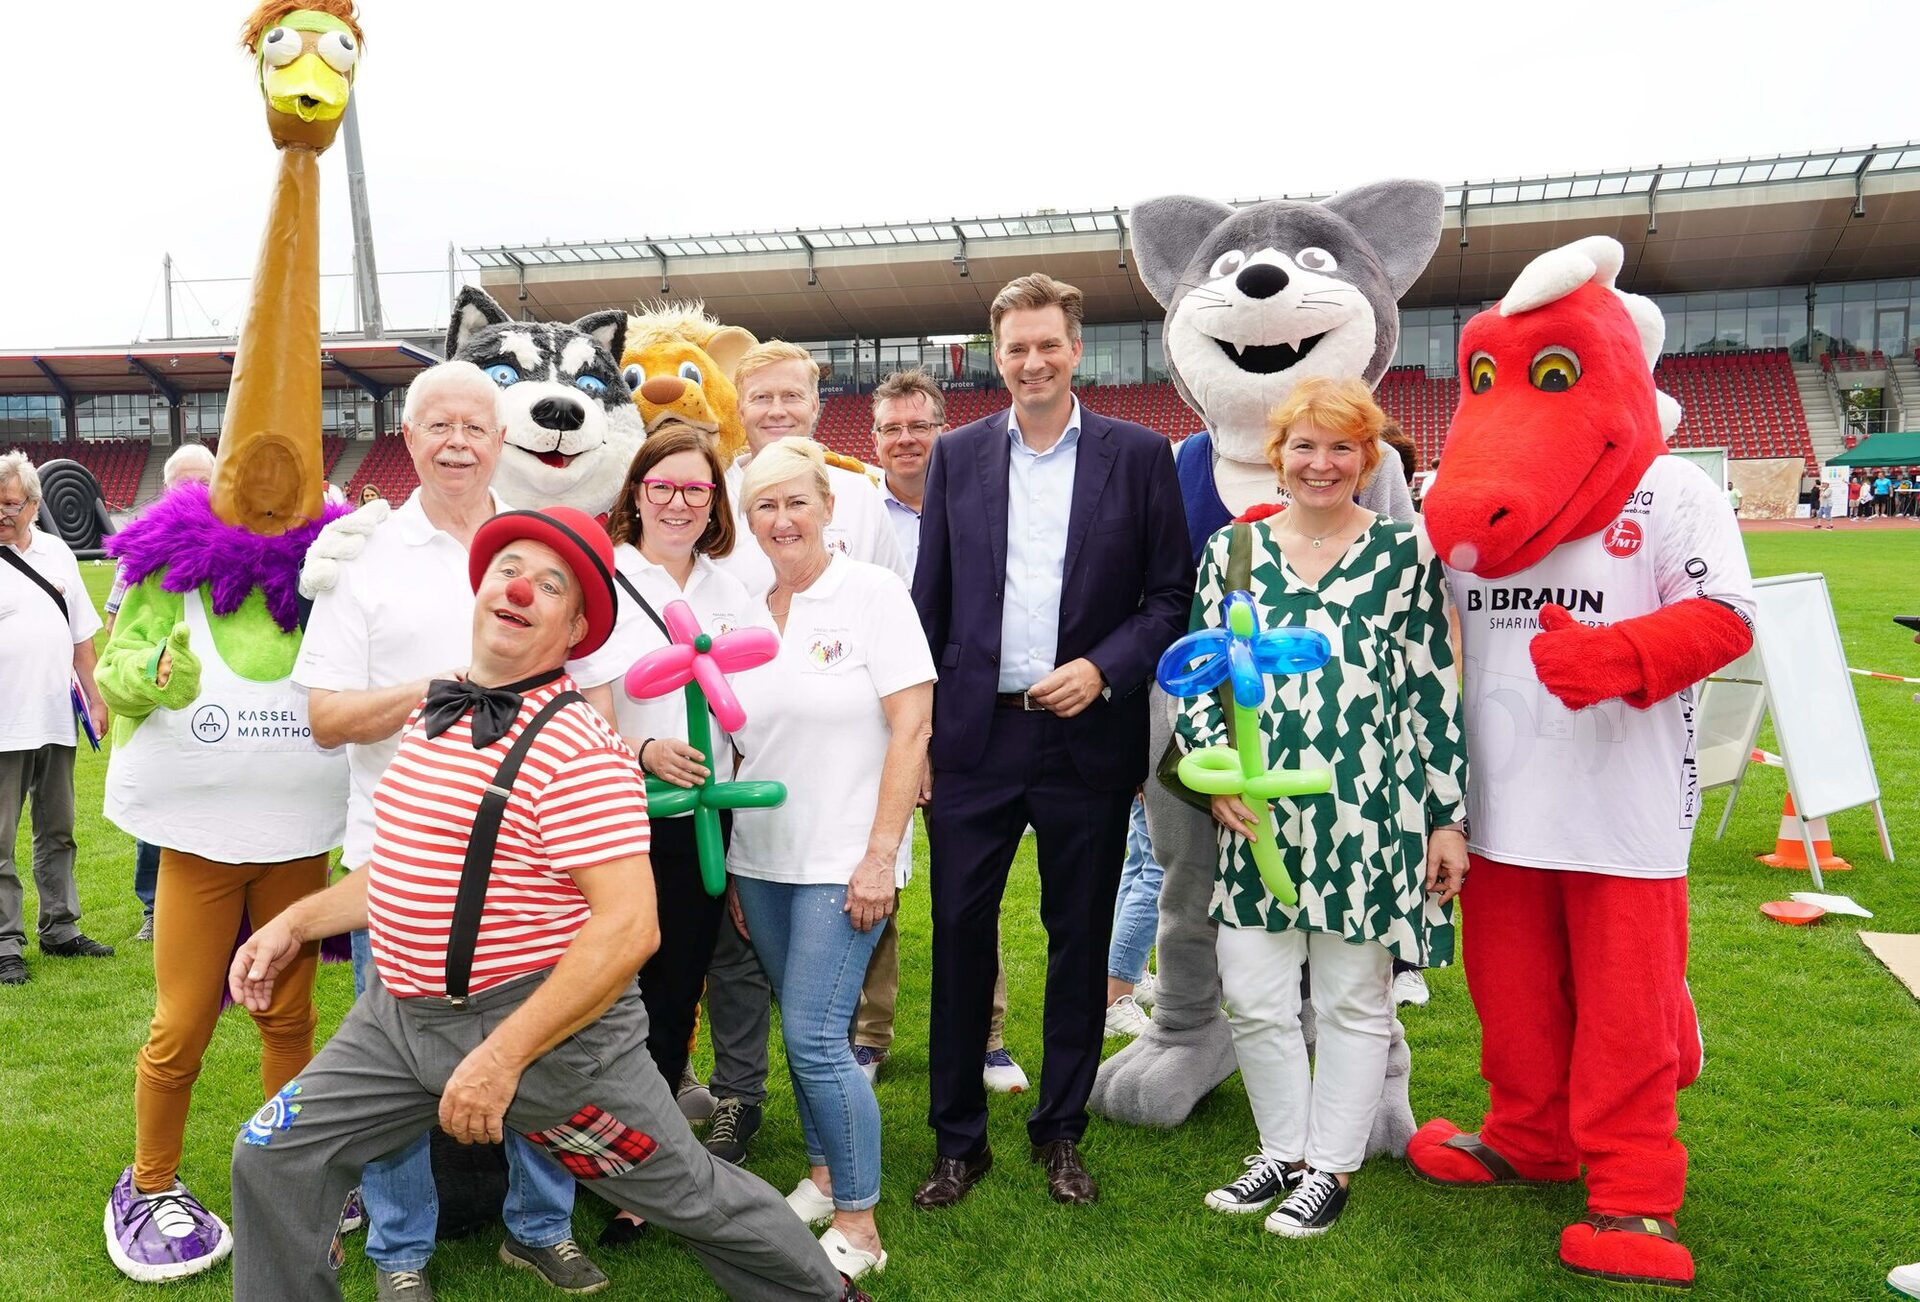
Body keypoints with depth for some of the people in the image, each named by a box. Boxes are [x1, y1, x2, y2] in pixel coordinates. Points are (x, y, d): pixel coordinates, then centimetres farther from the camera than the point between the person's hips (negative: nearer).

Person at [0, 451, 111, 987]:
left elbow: (82, 635, 16)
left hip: (56, 721, 5)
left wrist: (94, 698, 14)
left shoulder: (57, 552, 10)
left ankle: (59, 929, 26)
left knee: (57, 832, 15)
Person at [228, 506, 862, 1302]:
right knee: (273, 1158, 6)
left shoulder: (576, 750, -21)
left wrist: (502, 1055, -27)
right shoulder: (435, 711, 6)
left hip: (545, 1022, -7)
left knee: (687, 1191, 7)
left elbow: (627, 928, -27)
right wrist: (295, 923, 13)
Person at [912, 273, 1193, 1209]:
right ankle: (958, 1139, 21)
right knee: (959, 935, 5)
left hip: (1087, 738, -1)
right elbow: (930, 599, 8)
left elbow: (1172, 594, 1)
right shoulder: (957, 455, 7)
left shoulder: (1138, 455, 2)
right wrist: (915, 729, 3)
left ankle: (1061, 1131, 28)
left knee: (1080, 939, 10)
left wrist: (1104, 670, -14)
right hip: (975, 735, 1)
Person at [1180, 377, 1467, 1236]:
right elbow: (1196, 678, 7)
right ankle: (1284, 1150, 30)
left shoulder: (1406, 555, 0)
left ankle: (1331, 1166, 27)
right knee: (1252, 996, 8)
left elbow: (1435, 693, 0)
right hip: (1255, 814, 3)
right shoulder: (1231, 550, 6)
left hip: (1369, 814, -2)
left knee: (1353, 998, 10)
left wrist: (1447, 818, -1)